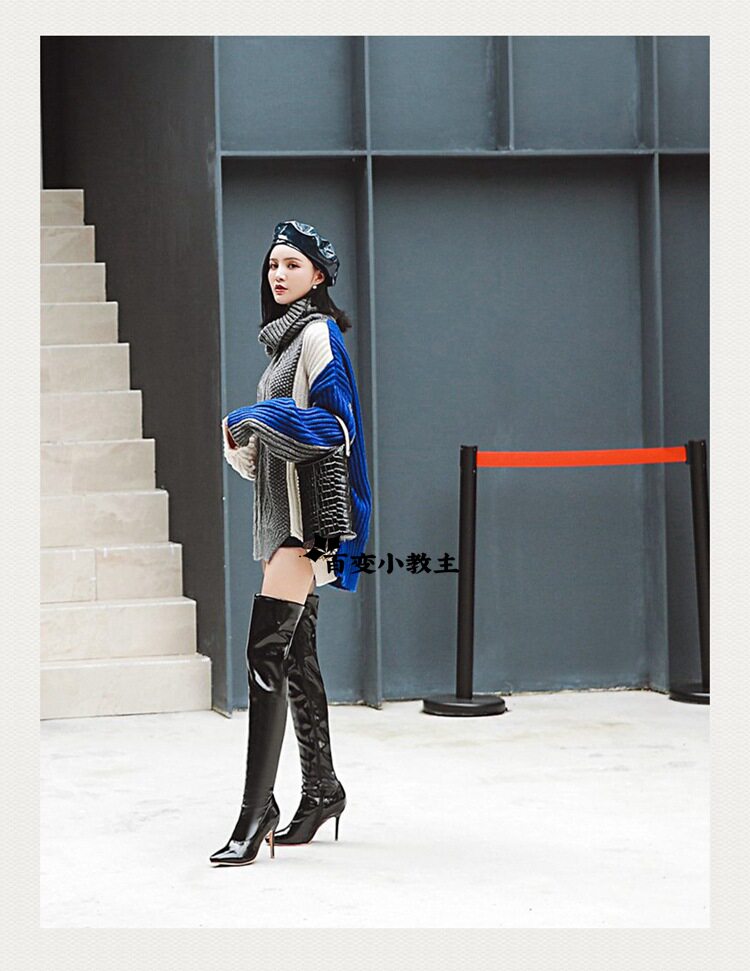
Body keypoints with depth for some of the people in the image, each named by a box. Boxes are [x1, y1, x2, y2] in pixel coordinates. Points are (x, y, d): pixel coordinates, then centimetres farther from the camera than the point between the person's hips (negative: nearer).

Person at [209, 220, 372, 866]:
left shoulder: (318, 333, -8)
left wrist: (255, 422, -16)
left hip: (306, 511, -10)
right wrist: (243, 439, 5)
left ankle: (257, 808, -17)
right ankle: (321, 790, 19)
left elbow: (337, 425, -15)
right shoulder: (287, 336, 20)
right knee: (296, 655, 12)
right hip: (283, 513, 10)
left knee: (267, 651, -16)